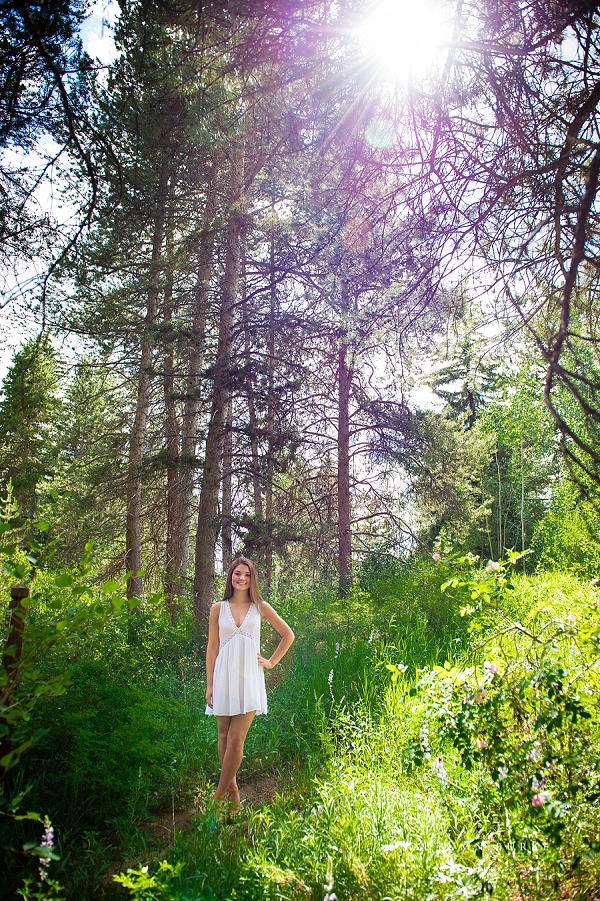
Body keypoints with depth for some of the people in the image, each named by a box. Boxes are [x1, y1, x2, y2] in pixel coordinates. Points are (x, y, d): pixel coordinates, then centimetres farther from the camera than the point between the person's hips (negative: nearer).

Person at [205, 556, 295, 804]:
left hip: (249, 679, -1)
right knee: (224, 737, 6)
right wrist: (209, 684, 3)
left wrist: (271, 662, 8)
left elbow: (288, 635, 14)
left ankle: (220, 794, 4)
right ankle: (233, 791, 21)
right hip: (224, 678, 1)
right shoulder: (219, 608, 5)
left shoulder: (261, 608, 4)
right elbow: (212, 647, 6)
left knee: (236, 739, -8)